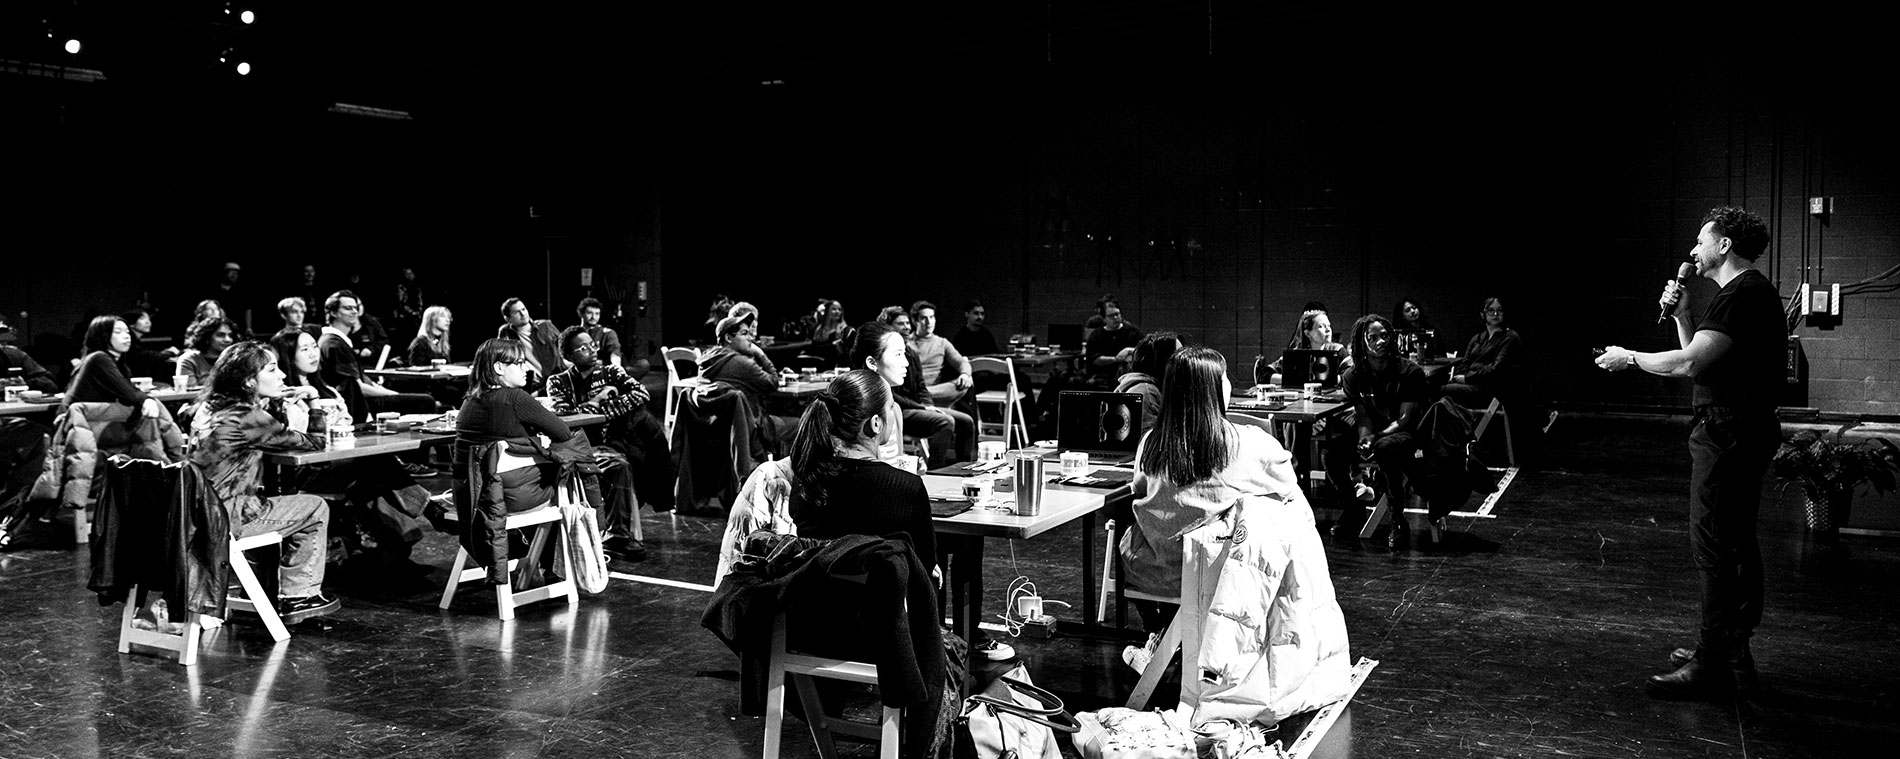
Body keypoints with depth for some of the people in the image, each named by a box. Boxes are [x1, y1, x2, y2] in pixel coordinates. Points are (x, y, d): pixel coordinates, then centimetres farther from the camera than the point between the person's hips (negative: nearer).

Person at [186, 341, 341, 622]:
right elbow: (310, 442, -6)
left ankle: (278, 594, 31)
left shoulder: (210, 409, 8)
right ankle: (300, 595, 15)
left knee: (273, 501, 31)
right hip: (226, 520, -9)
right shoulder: (248, 418, -17)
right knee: (316, 509, 6)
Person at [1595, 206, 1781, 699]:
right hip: (1738, 432, 11)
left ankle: (1713, 668, -6)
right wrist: (1682, 315, 10)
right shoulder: (1748, 293, 19)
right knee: (1736, 546, 15)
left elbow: (1689, 364, -23)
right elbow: (1702, 359, 20)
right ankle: (1733, 654, 25)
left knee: (1713, 548, -9)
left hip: (1728, 436, -11)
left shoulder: (1742, 296, -16)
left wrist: (1629, 358, -10)